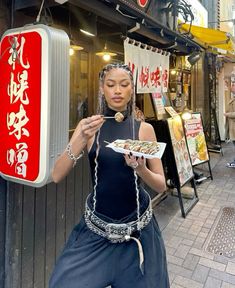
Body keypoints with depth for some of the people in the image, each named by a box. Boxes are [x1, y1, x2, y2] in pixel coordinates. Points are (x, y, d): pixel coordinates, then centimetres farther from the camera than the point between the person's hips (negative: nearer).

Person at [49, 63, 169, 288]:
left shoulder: (144, 129, -4)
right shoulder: (87, 126, -4)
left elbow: (161, 185, -3)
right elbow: (56, 176, -12)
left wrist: (140, 170, -23)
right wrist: (81, 139, -26)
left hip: (138, 228, 1)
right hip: (96, 228, 0)